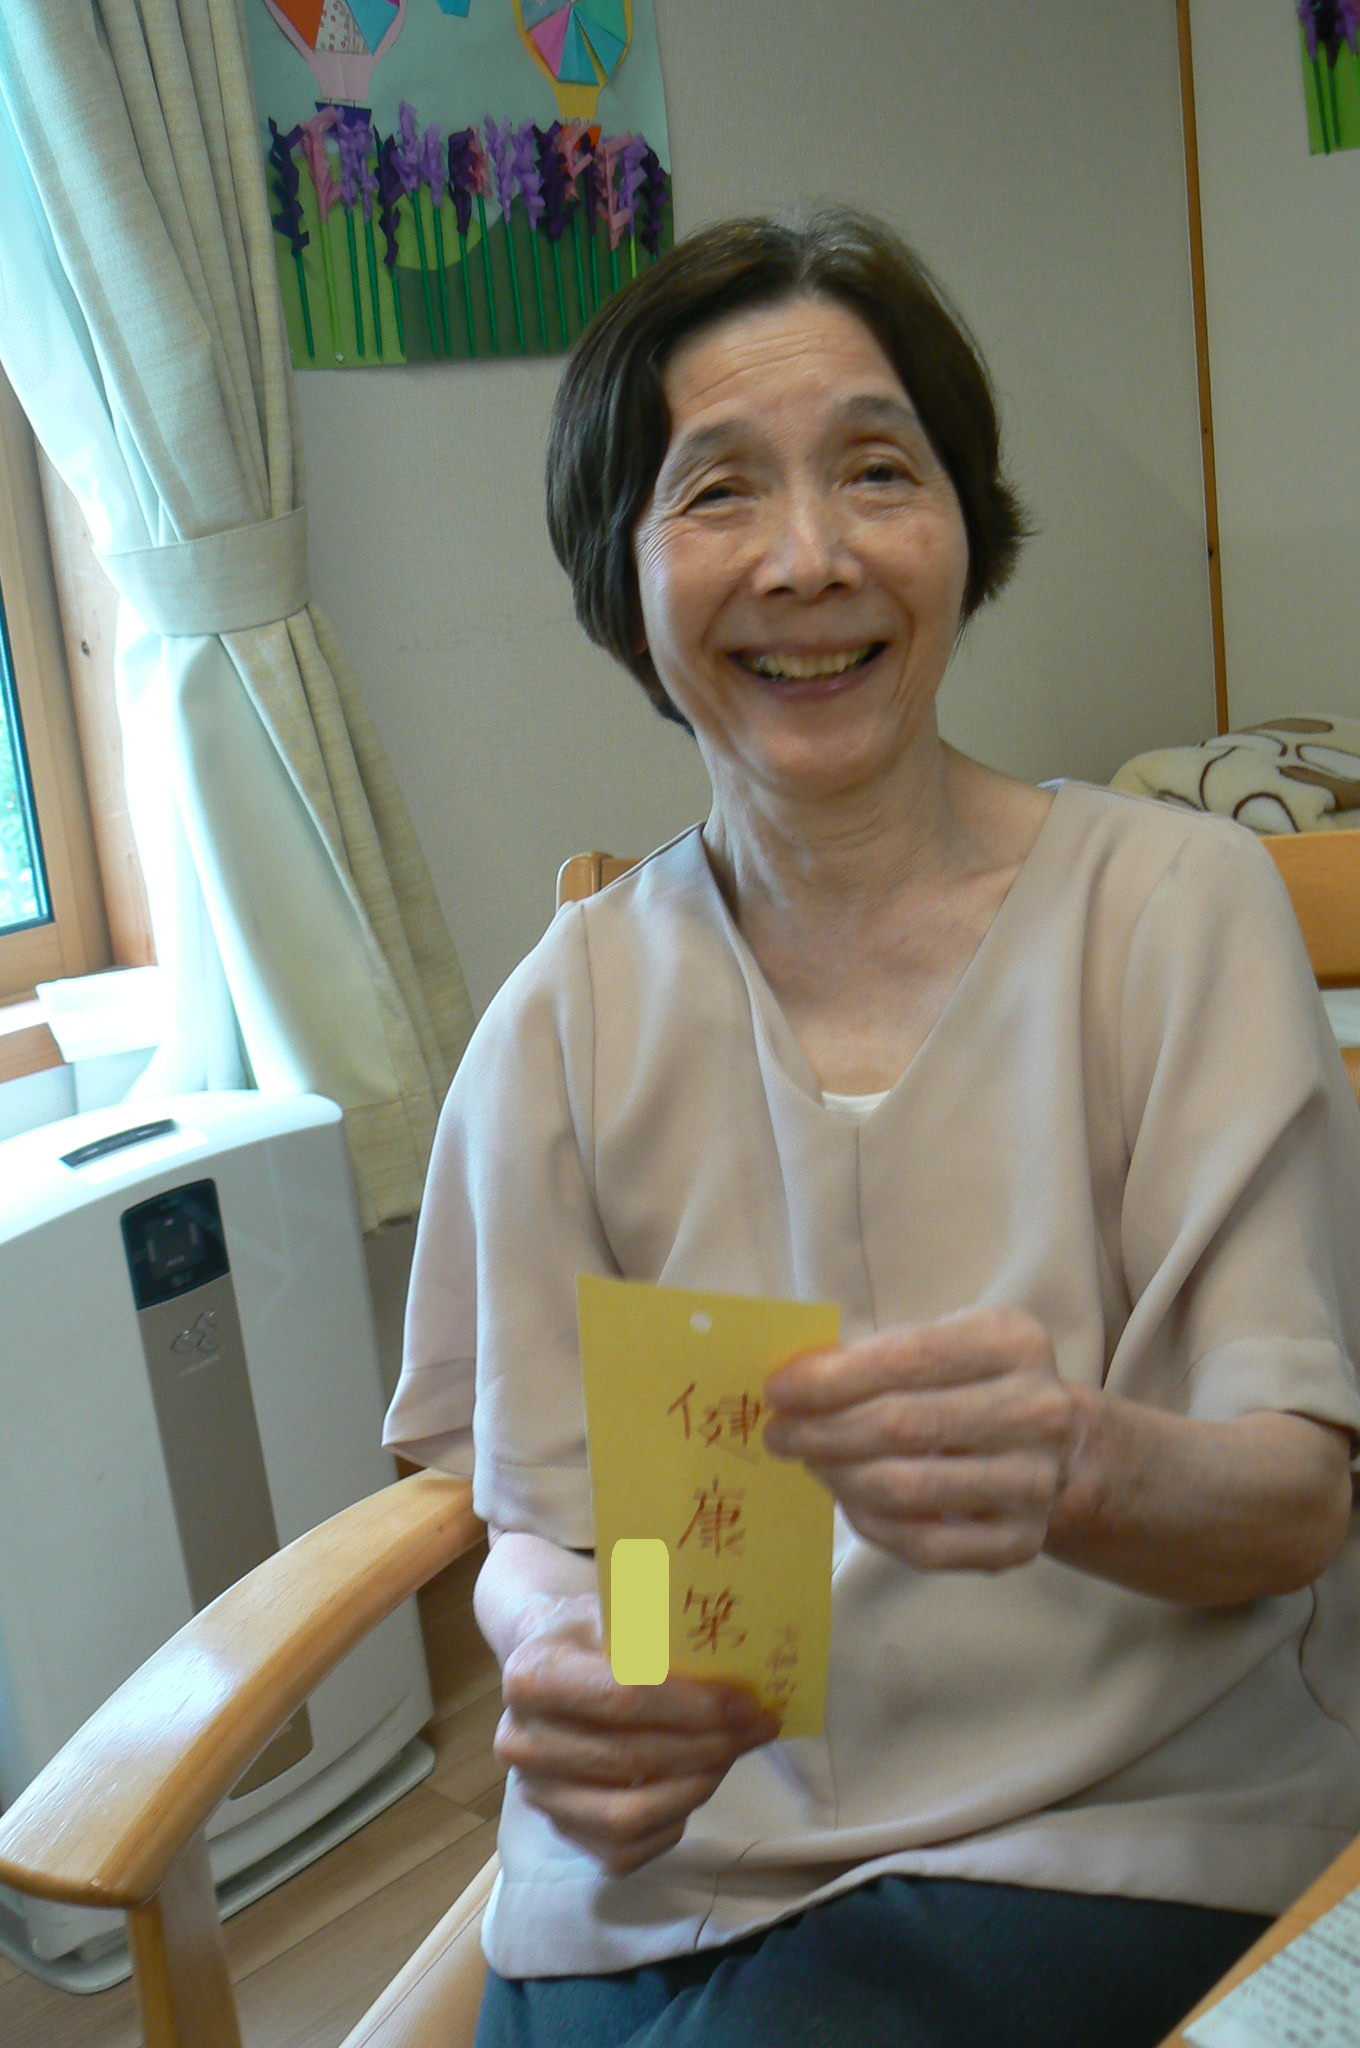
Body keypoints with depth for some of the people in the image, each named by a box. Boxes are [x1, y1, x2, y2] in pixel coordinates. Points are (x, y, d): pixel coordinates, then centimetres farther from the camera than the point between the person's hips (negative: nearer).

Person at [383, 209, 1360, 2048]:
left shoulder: (1178, 904, -5)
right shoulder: (570, 1017, 0)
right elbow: (537, 1516, 4)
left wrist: (1082, 1463, -30)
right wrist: (568, 1660, -20)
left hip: (1119, 1844, -2)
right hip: (673, 1858, 3)